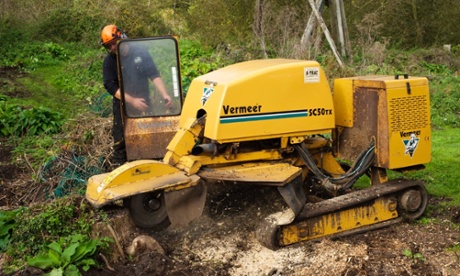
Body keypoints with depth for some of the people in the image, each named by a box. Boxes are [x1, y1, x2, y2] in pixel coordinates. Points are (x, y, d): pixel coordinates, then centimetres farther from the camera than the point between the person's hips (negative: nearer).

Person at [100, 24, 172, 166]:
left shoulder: (141, 53, -6)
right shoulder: (109, 61, -7)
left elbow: (154, 75, -7)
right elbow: (110, 86, -13)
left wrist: (164, 94, -22)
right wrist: (132, 100, -24)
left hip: (143, 102, 1)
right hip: (123, 106, -1)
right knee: (121, 141, 1)